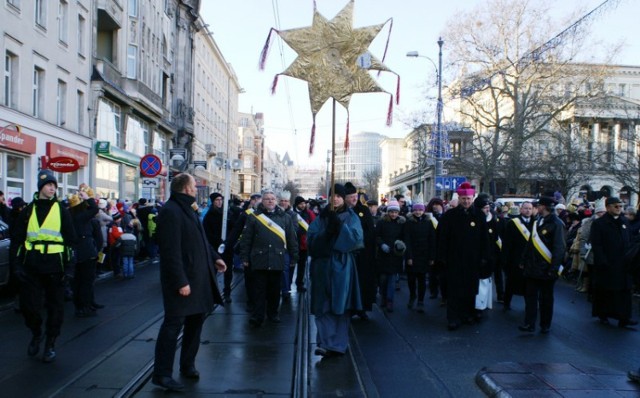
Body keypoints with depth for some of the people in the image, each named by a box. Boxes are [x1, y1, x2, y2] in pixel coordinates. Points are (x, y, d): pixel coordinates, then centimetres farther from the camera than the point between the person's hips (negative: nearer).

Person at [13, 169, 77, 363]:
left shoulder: (61, 210, 4)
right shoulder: (28, 210, 8)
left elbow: (70, 238, 0)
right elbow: (18, 236, 6)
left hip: (54, 264, -1)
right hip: (31, 265, 1)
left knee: (55, 305, 4)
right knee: (28, 303, 2)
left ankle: (50, 343, 18)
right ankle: (36, 333, 30)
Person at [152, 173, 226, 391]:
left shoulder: (187, 209, 15)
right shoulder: (170, 211, -18)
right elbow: (171, 251, -24)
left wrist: (214, 258, 18)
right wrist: (180, 281, -25)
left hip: (198, 277, 10)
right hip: (182, 280, -10)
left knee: (196, 320, 16)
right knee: (173, 324, -4)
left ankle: (187, 365, 29)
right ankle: (162, 373, 6)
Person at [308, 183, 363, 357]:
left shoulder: (351, 217, 6)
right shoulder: (321, 217, 10)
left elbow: (356, 237, -10)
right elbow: (311, 238, -1)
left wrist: (338, 224, -19)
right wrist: (326, 232, -17)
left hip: (341, 266, -2)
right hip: (322, 265, 2)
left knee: (340, 306, -1)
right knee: (323, 306, 0)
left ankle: (337, 345, 5)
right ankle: (326, 342, 3)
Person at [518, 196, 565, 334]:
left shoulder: (556, 224, -12)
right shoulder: (537, 222, 11)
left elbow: (559, 248, -16)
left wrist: (554, 268, -19)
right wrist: (524, 260, 12)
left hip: (546, 269, -6)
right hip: (532, 267, 6)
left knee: (545, 298, 7)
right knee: (530, 296, 4)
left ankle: (545, 325, 19)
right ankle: (530, 324, 7)